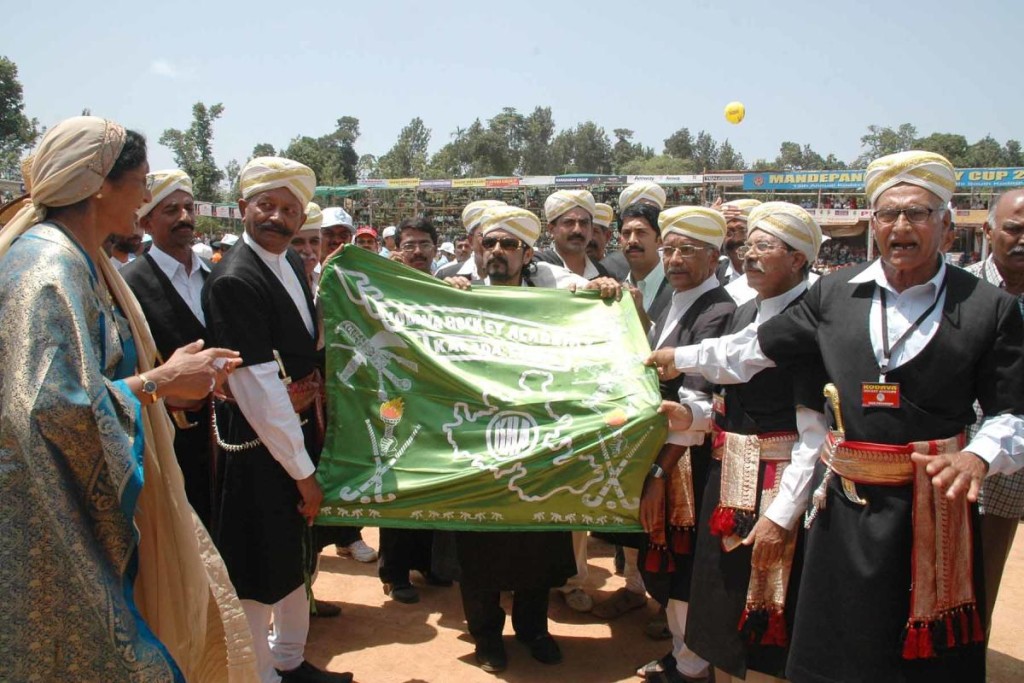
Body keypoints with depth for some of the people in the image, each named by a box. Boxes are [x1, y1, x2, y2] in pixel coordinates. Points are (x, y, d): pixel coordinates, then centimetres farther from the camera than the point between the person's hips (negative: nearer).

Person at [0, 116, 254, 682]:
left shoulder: (79, 260, 8)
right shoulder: (49, 266, -21)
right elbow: (55, 405, -30)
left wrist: (175, 375, 5)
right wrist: (160, 381, -21)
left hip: (94, 506, 9)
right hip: (55, 527, -9)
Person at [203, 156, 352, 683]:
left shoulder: (293, 264, 5)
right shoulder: (234, 280, -21)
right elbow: (258, 391, -23)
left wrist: (312, 388, 0)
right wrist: (303, 473, -18)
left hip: (301, 430, 9)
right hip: (260, 448, -9)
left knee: (295, 555, 23)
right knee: (260, 568, 6)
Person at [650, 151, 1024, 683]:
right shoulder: (835, 292, 5)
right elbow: (759, 347, 15)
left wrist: (979, 456, -19)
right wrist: (680, 358, 20)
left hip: (934, 510, -2)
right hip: (843, 504, 2)